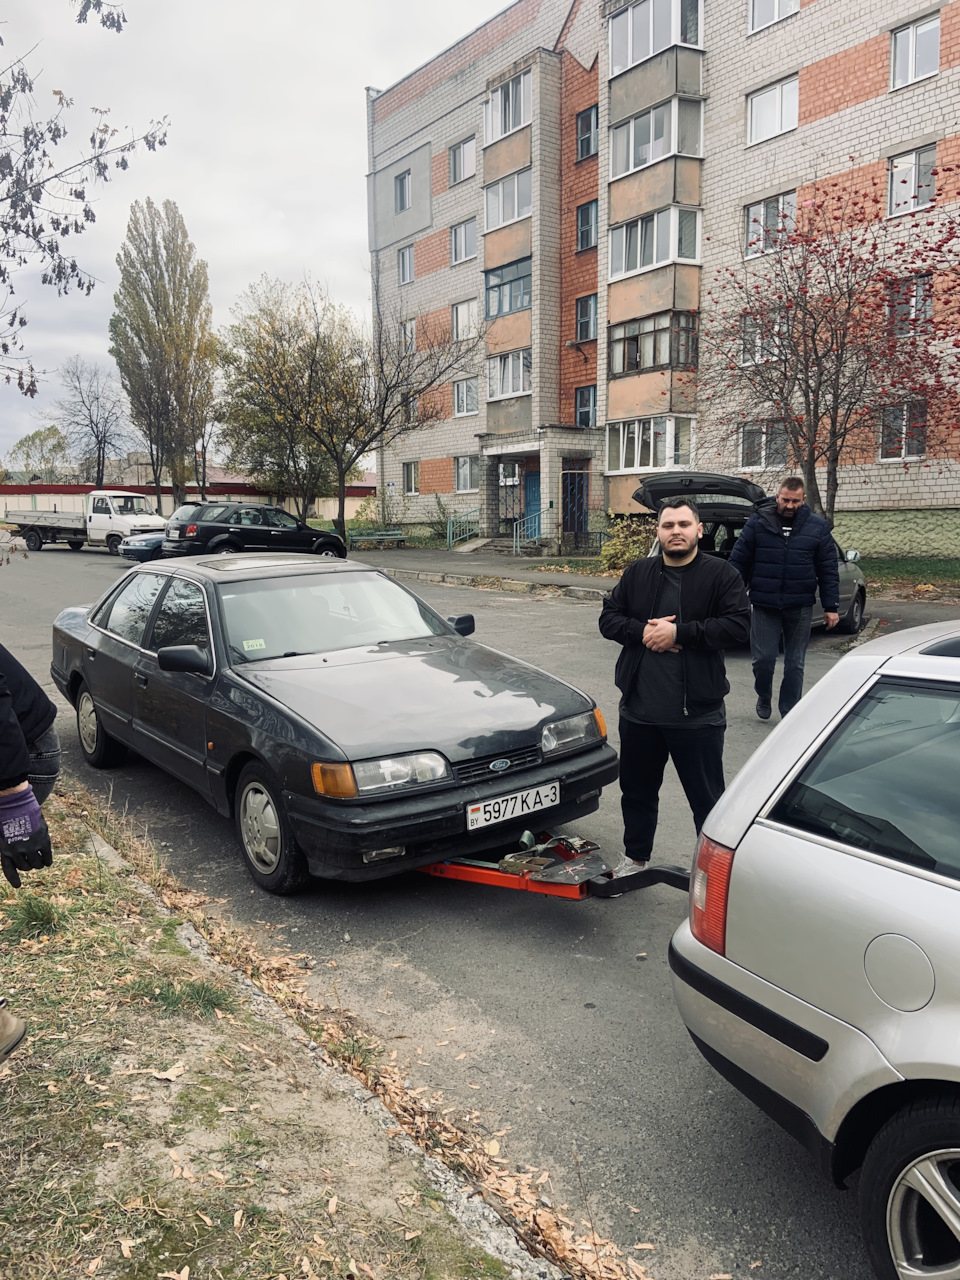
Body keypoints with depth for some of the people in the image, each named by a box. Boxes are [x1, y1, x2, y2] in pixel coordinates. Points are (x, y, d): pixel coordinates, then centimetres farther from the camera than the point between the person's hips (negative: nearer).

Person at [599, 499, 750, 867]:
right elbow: (608, 618, 7)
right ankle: (635, 860, 38)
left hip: (697, 712, -4)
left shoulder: (721, 574, -4)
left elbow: (738, 626, -14)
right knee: (637, 791, 20)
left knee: (708, 798, 5)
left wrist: (679, 632, -19)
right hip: (638, 709, 5)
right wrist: (642, 632, -12)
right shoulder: (637, 573, 9)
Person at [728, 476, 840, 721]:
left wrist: (831, 606, 2)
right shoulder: (757, 523, -2)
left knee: (795, 664, 6)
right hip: (764, 606, -1)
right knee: (763, 659, -2)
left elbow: (828, 569, 5)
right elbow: (738, 561, 0)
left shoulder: (817, 526, 3)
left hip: (800, 608, 1)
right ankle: (764, 697, 28)